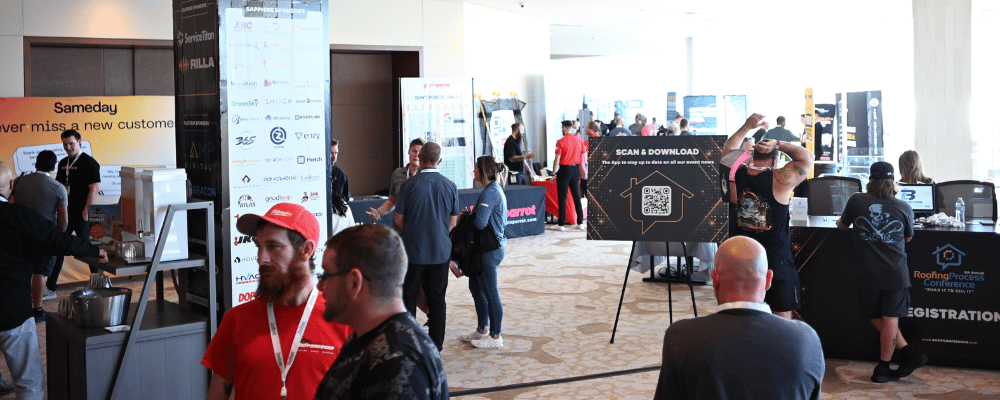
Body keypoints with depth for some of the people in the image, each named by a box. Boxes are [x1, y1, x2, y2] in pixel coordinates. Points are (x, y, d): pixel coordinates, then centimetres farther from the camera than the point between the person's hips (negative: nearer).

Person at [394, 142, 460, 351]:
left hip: (413, 249, -2)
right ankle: (436, 343, 14)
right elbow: (453, 222, 5)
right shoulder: (450, 186, -2)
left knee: (408, 296, 9)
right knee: (437, 298, 9)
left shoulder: (409, 185, -11)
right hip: (440, 250, 2)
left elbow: (399, 219, -3)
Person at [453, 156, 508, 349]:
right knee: (476, 287, 19)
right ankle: (482, 330, 31)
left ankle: (495, 337, 10)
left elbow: (480, 223, -27)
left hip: (489, 249, -11)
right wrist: (469, 216, 7)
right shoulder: (496, 190, 12)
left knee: (490, 292, 0)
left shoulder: (489, 193, -20)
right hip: (495, 244, 11)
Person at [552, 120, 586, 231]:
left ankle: (562, 224, 1)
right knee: (576, 196, 11)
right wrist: (582, 170, 16)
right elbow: (582, 158, 7)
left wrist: (554, 173, -4)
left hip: (564, 169, -5)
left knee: (562, 197, 1)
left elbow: (557, 159, -11)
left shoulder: (561, 142, -10)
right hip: (575, 170, 5)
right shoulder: (579, 141, 4)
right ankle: (580, 222, 12)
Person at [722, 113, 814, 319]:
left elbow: (727, 152, 17)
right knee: (783, 317, 6)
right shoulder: (780, 180, -14)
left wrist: (746, 127, 20)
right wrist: (778, 145, -3)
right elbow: (807, 157, 1)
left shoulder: (735, 175, -5)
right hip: (776, 260, -4)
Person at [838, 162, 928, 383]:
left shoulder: (856, 201, -2)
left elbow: (842, 225, 17)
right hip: (896, 273, 0)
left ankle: (909, 354, 13)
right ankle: (883, 368, 9)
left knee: (876, 317, 17)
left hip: (868, 274, 0)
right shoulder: (904, 208, -1)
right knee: (890, 319, 6)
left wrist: (841, 220, 39)